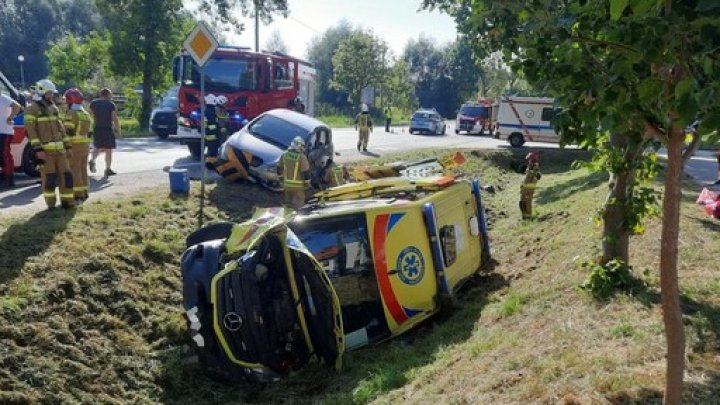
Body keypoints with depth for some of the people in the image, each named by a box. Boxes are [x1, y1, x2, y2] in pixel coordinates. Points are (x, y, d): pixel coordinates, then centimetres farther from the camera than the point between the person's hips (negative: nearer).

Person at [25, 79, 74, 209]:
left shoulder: (54, 108, 16)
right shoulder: (32, 109, -5)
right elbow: (30, 130, -12)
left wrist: (67, 147, 15)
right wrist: (38, 149, -19)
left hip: (59, 149, 6)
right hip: (45, 150, -6)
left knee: (65, 174, 4)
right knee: (49, 177, -5)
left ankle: (67, 200, 12)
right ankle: (50, 203, 6)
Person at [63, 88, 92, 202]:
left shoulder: (72, 114, -12)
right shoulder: (86, 114, 15)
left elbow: (68, 131, -18)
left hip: (75, 145, -8)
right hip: (85, 145, 8)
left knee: (74, 170, -5)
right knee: (83, 169, 13)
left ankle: (78, 195, -7)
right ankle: (84, 193, 18)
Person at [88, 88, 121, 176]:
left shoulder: (93, 103, 8)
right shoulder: (111, 104, -6)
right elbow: (115, 119, -10)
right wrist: (118, 131, -6)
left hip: (96, 129, 4)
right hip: (108, 129, -4)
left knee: (97, 147, 20)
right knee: (108, 150, 3)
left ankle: (92, 160, -4)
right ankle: (108, 169, 4)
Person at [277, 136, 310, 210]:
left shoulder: (284, 155, 2)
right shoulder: (302, 157, -16)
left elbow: (279, 169, 11)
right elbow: (306, 172, -15)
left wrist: (282, 178, 24)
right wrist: (307, 183, -2)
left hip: (287, 184, 6)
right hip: (298, 186, -5)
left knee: (288, 203, 21)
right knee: (297, 204, 4)